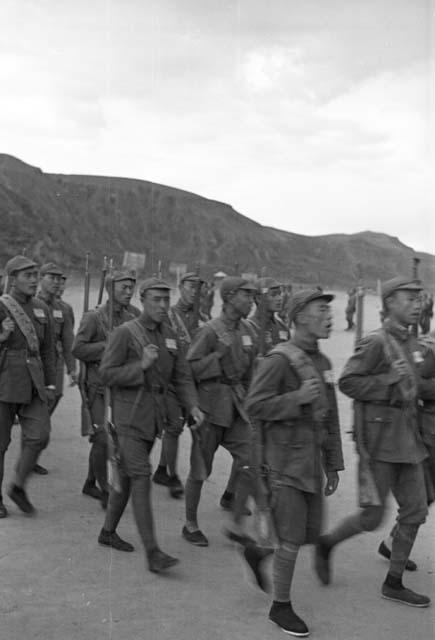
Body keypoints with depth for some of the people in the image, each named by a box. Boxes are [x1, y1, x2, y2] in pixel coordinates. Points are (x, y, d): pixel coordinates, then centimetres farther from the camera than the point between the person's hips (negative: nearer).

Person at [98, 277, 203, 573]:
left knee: (128, 473, 17)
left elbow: (181, 376, 7)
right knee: (141, 476, -12)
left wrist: (193, 406, -8)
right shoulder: (125, 333, -11)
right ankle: (152, 552, -13)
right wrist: (141, 365, -24)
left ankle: (108, 531, 33)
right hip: (129, 414, -7)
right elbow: (107, 374, -12)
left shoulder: (171, 336, 7)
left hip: (155, 415, 7)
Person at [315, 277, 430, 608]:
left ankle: (394, 583, 20)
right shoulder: (376, 342, -14)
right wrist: (389, 382, -21)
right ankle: (327, 544, 24)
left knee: (415, 511, 8)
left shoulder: (412, 344, 12)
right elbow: (347, 382, -18)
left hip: (408, 438, 8)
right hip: (381, 438, -8)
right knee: (372, 517, -3)